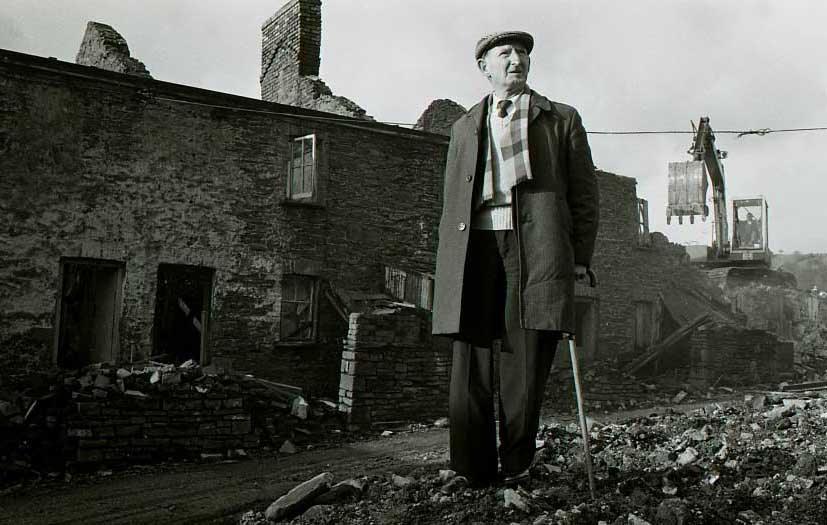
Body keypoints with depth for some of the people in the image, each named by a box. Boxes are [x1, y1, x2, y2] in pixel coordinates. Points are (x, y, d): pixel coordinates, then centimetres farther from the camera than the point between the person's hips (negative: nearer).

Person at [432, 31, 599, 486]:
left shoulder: (561, 120, 18)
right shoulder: (465, 128, 23)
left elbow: (584, 194, 13)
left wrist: (579, 261, 2)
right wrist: (448, 268, 10)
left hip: (536, 249, -2)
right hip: (476, 246, 2)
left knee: (525, 364, -3)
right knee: (470, 369, -2)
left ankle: (515, 473, 10)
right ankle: (474, 475, 8)